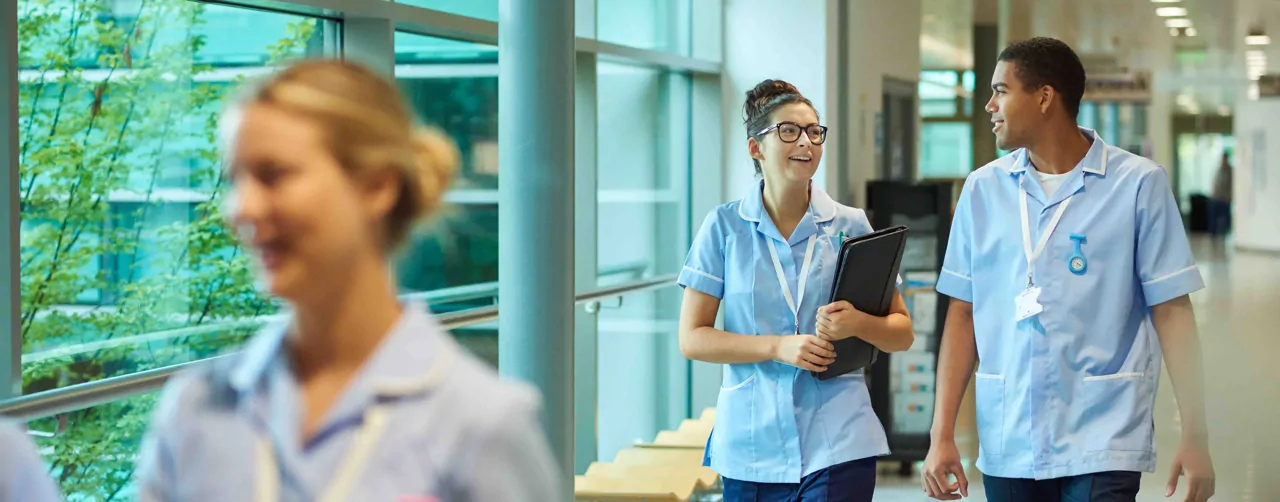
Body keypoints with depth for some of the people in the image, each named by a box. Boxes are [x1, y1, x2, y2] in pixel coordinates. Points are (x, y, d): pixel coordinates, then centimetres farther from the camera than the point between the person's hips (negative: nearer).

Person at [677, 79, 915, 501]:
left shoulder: (851, 226, 5)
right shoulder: (725, 226, 2)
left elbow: (902, 333, 9)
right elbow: (692, 339, -1)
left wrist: (857, 324, -13)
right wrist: (778, 347, -13)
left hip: (838, 444, 0)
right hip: (751, 446, 0)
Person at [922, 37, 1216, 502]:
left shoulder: (1138, 184, -4)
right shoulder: (982, 189, 5)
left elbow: (1171, 310, -3)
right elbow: (963, 313, 7)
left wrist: (1195, 437, -6)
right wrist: (943, 434, 3)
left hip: (1102, 445, -3)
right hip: (1006, 446, 3)